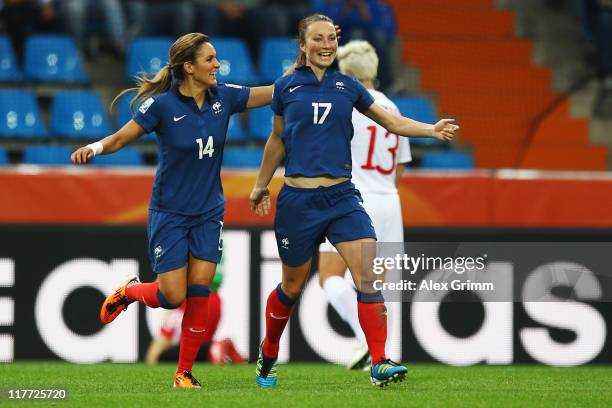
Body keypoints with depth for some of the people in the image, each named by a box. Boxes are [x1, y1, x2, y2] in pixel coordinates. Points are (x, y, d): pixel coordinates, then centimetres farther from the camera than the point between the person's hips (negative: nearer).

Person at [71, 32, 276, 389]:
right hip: (169, 214, -3)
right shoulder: (162, 105, -15)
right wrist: (95, 148, -31)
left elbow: (276, 92, 4)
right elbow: (120, 138, -10)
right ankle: (128, 292, 27)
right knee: (172, 297, -7)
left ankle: (185, 372, 6)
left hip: (208, 213, 3)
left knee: (199, 292, -5)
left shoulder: (223, 97, -3)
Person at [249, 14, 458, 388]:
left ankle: (379, 364, -19)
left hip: (341, 197, 1)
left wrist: (433, 130, -9)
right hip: (297, 199, -1)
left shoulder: (348, 87, 7)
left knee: (368, 275, -16)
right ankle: (268, 354, 34)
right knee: (292, 287, 9)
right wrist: (261, 185, 22)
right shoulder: (286, 87, 3)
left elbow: (393, 121, 6)